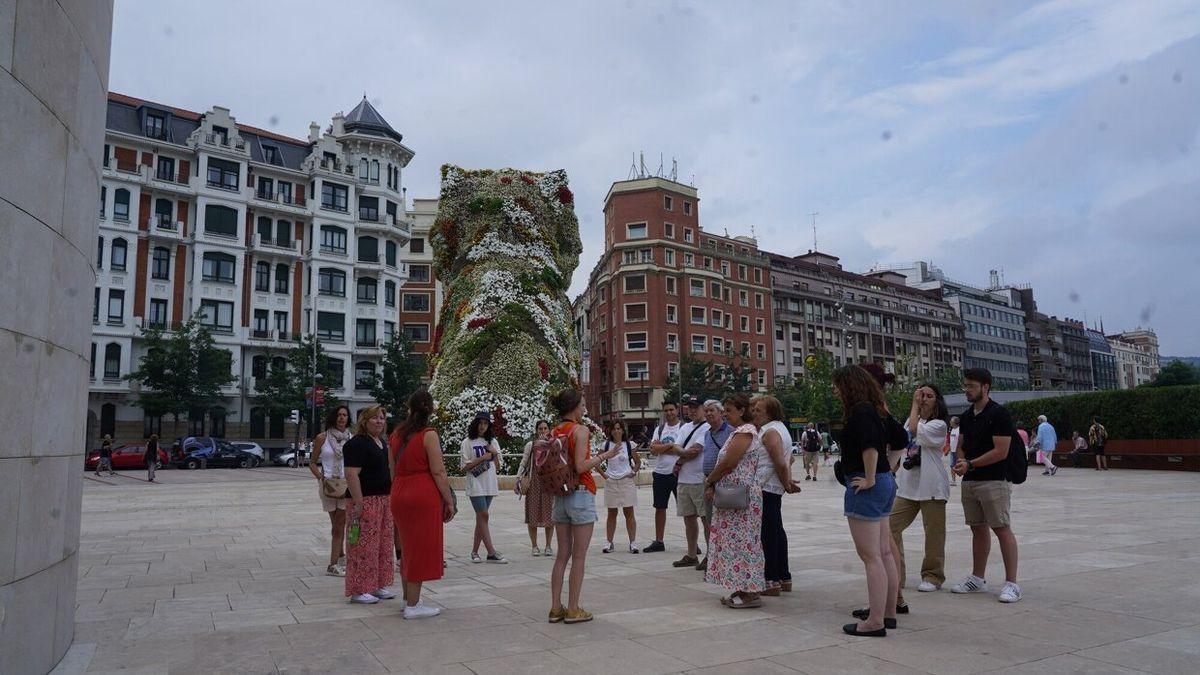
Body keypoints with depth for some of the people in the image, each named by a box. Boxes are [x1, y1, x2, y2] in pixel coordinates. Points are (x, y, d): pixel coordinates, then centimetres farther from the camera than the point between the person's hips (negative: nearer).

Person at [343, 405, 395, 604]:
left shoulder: (383, 442, 15)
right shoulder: (357, 443, -13)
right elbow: (352, 474, -20)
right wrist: (358, 503, -24)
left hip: (384, 500, 9)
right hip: (366, 501, -9)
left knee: (383, 545, 13)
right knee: (364, 546, -4)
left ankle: (377, 586, 23)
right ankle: (359, 590, 5)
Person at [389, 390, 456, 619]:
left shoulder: (396, 435, 9)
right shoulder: (429, 434, -11)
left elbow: (393, 471, 14)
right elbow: (438, 472, -14)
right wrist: (449, 501, -8)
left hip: (399, 495, 7)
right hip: (424, 496, -7)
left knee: (408, 547, 19)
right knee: (421, 549, 2)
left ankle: (408, 598, 30)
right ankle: (413, 606, 7)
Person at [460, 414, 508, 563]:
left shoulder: (492, 442, 12)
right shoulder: (467, 442, -2)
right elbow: (465, 468, -6)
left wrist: (495, 453, -4)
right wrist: (482, 458, -14)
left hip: (490, 484, 5)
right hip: (476, 485, -5)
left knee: (481, 518, 8)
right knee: (483, 516, -9)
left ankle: (474, 551, 16)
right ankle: (491, 553, -7)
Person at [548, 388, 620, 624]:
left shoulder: (554, 432, 8)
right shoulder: (580, 430, -12)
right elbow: (581, 467, -19)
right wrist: (604, 456, -9)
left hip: (560, 496, 7)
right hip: (581, 494, -7)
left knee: (562, 554, 12)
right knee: (579, 556, 2)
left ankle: (556, 608, 15)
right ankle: (573, 610, 7)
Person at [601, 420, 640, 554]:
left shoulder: (629, 444, 1)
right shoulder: (606, 445, 1)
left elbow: (638, 462, 9)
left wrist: (633, 472, -5)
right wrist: (603, 474, -2)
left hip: (627, 481, -1)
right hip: (611, 482, 1)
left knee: (629, 512, 1)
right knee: (611, 513, 8)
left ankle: (633, 542, 5)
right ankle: (608, 542, 13)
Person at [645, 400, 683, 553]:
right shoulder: (659, 429, 10)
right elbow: (653, 450, -3)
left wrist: (660, 447, -16)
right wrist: (670, 445, -14)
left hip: (678, 473, -5)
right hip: (661, 473, 5)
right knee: (659, 508, 11)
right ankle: (658, 542, 21)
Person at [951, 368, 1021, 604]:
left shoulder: (999, 414, -12)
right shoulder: (967, 416, 13)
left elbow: (1001, 452, -16)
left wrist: (971, 464, -16)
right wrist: (960, 462, 1)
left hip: (994, 481, -8)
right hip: (970, 481, 8)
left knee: (1002, 530, -5)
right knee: (978, 529, 13)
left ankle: (1011, 583, 1)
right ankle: (977, 579, 21)